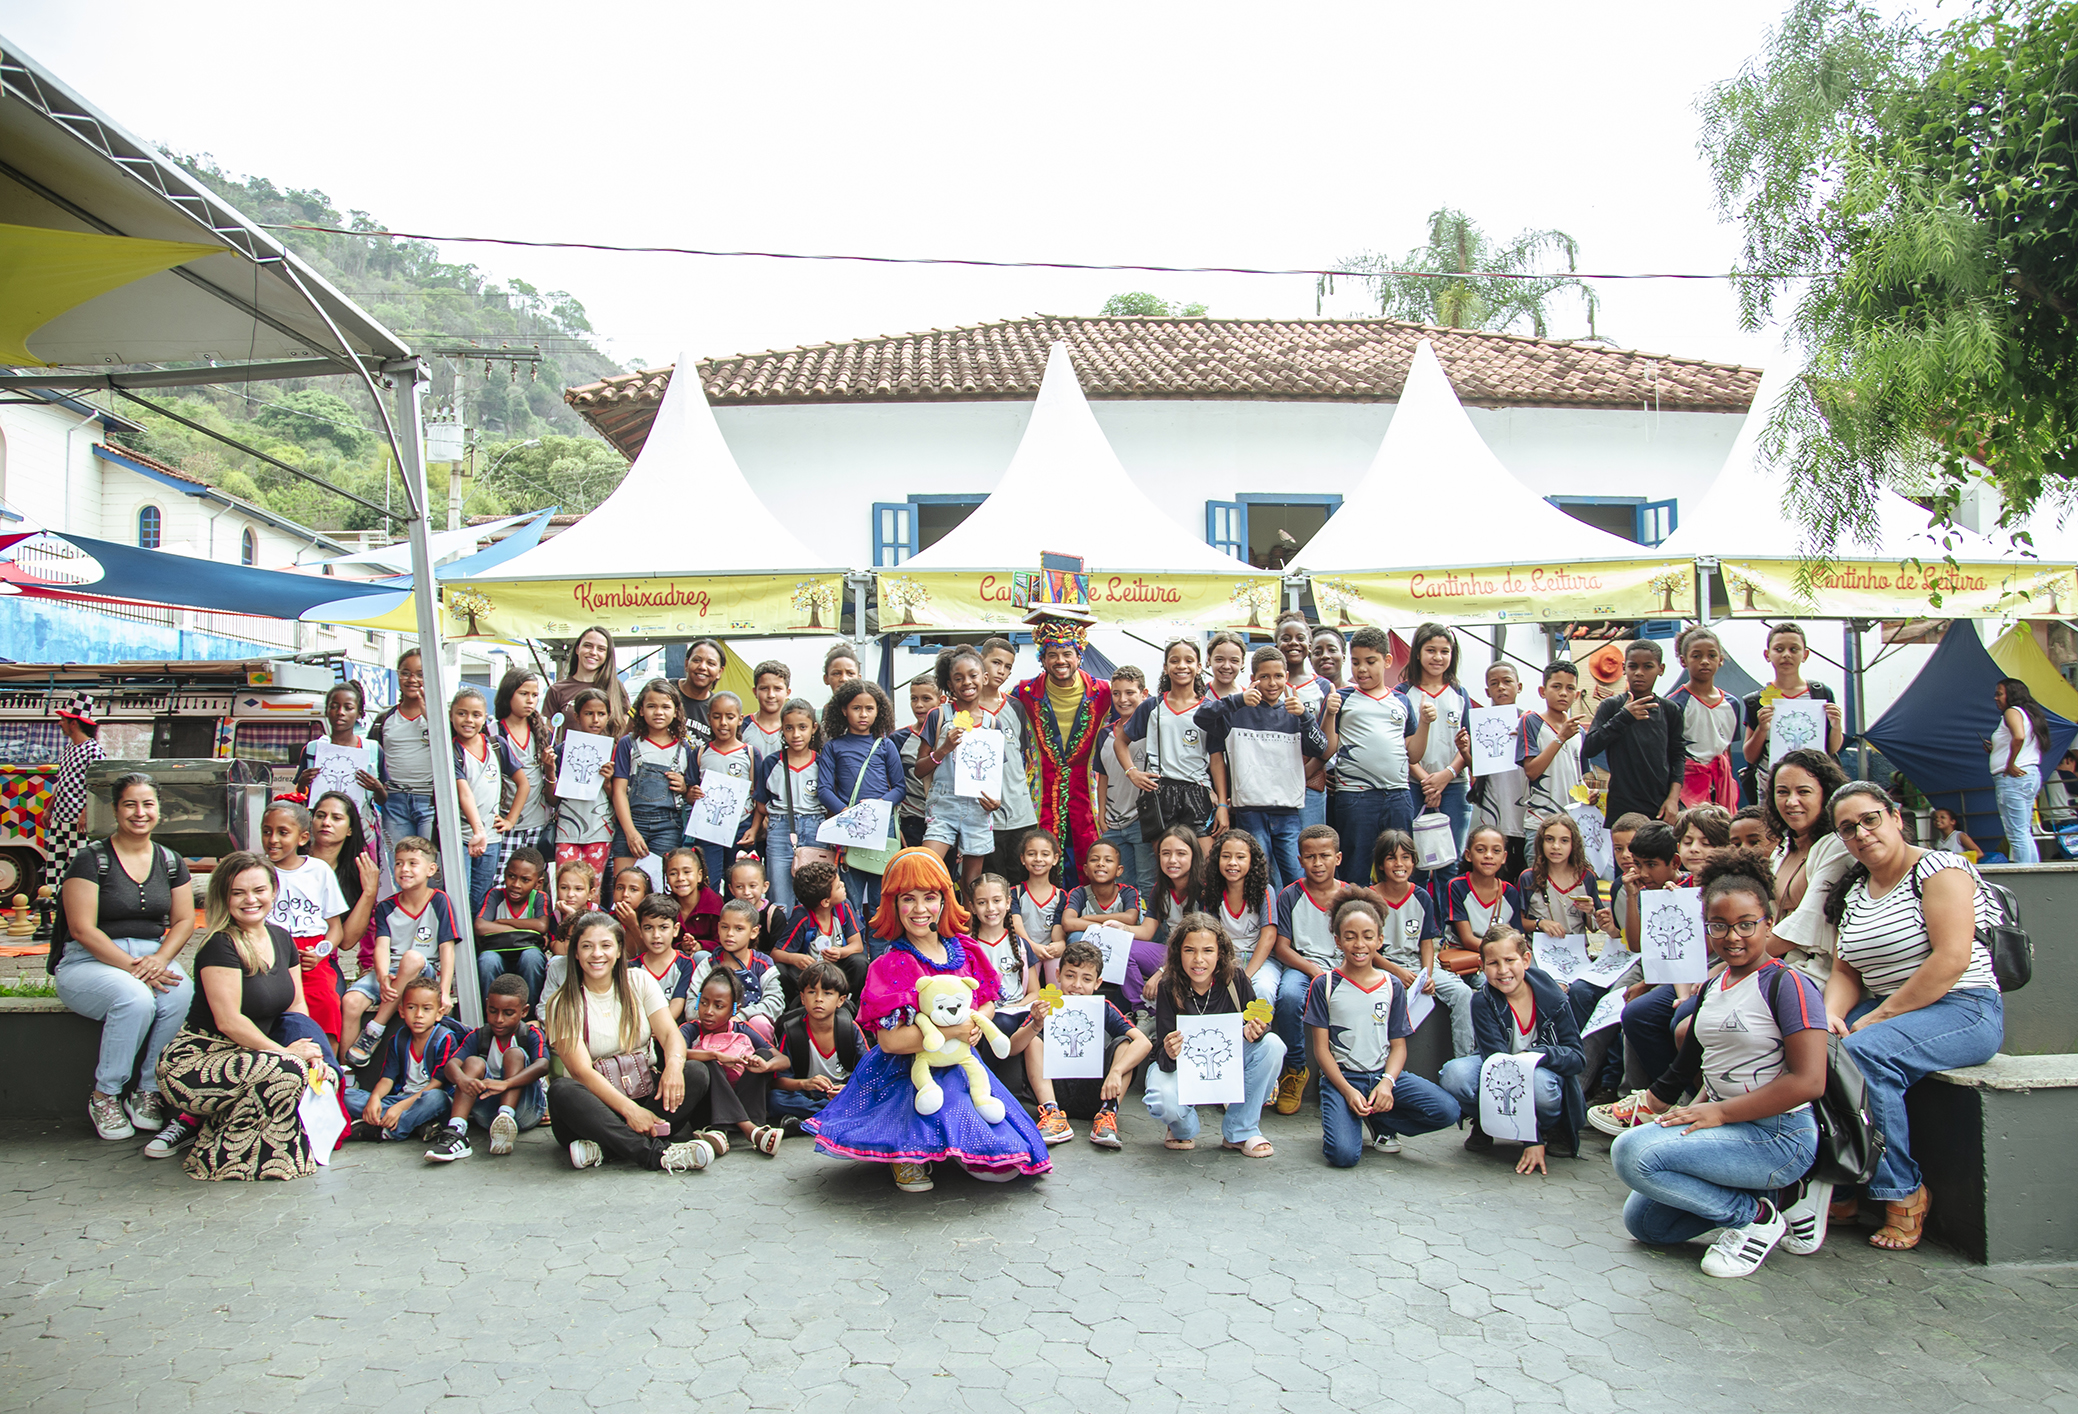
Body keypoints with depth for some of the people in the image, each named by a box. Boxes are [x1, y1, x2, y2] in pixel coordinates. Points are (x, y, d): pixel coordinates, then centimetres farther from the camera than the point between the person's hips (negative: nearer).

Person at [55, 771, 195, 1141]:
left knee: (181, 993, -31)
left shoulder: (171, 862, 12)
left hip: (154, 957, 4)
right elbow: (82, 929, -11)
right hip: (90, 962, -4)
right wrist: (132, 967, -20)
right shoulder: (91, 858, -4)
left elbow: (184, 921, 9)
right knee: (136, 999, -35)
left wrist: (160, 959, -12)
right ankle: (105, 1096, -14)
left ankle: (148, 1091, -15)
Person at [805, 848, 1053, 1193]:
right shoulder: (891, 966, -11)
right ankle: (907, 1154, -6)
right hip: (911, 1072, -5)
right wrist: (953, 1031, -22)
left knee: (1004, 1170, -9)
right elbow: (889, 1039, -20)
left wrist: (977, 1022, -7)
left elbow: (988, 1003, 17)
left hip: (963, 1067, 5)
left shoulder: (964, 950, 5)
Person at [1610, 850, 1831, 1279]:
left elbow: (1808, 1082, -22)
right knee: (1643, 1222, 5)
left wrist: (1719, 1112, -20)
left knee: (1633, 1151, -25)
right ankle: (1768, 1194, 11)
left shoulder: (1788, 985, -14)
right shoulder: (1714, 986, 11)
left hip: (1779, 1136, -9)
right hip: (1727, 1130, 9)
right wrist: (1693, 1111, 5)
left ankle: (1757, 1215, -8)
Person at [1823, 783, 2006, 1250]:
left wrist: (1879, 1017, -19)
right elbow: (1845, 971, 13)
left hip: (1962, 1010, -7)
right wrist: (1831, 1015, -10)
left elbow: (1952, 959, -19)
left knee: (1863, 1052, -33)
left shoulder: (1938, 870, -8)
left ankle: (1903, 1193, -17)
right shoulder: (1852, 892, 15)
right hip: (1884, 1012, 7)